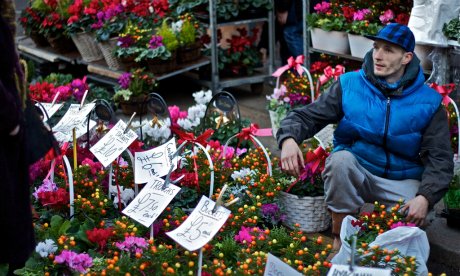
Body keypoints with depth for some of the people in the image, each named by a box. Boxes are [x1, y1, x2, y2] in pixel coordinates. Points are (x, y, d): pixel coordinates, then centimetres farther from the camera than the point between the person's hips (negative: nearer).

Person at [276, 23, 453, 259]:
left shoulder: (428, 102, -5)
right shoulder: (350, 85, -3)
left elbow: (440, 158, -8)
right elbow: (306, 116, -5)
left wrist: (425, 197, -26)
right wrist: (289, 138, -29)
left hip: (402, 181, -1)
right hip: (355, 172, 1)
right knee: (341, 158, -33)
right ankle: (340, 240, -18)